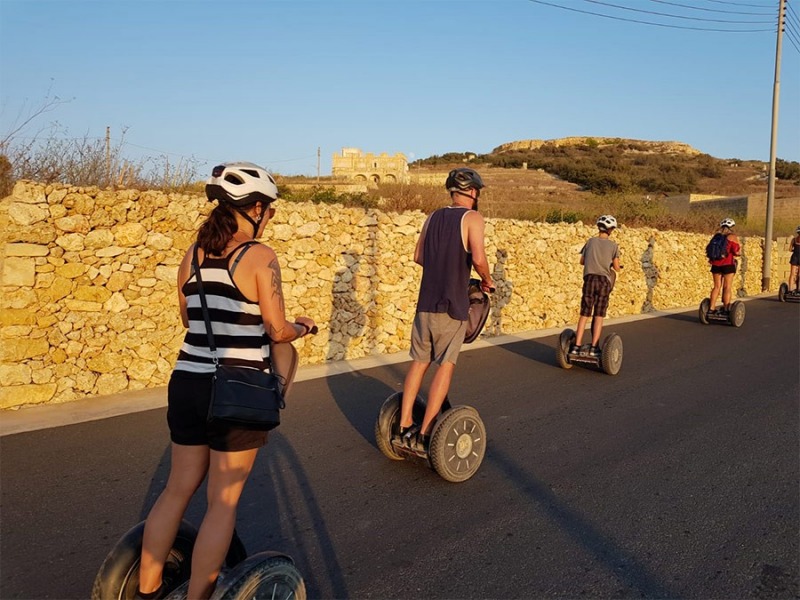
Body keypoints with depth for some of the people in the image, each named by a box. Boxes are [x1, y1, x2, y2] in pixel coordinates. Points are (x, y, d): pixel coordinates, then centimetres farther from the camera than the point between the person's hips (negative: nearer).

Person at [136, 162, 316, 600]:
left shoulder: (193, 254, 7)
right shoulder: (260, 257, -12)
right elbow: (277, 330, -11)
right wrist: (303, 327, 9)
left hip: (187, 381, 7)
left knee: (179, 487, 21)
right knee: (223, 501, 8)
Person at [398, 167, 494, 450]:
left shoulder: (432, 217, 12)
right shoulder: (472, 218, -6)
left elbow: (418, 256, 17)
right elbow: (478, 258, -19)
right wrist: (487, 280, -1)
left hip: (426, 302, 6)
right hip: (452, 305, -6)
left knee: (419, 362, 13)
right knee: (445, 366, 1)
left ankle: (405, 426, 16)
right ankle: (425, 433, 1)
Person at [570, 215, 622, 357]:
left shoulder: (590, 241, 8)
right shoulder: (613, 245, 3)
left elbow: (582, 261, 13)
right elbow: (617, 268, 2)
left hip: (589, 278, 2)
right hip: (604, 280, -2)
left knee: (584, 314, 4)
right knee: (599, 316, 3)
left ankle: (576, 346, 2)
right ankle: (593, 347, 1)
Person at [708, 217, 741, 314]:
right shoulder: (732, 237, -3)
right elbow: (736, 251, -10)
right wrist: (736, 253, 10)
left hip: (716, 264, 5)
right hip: (728, 264, -5)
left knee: (717, 286, 10)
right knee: (727, 287, -1)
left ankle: (711, 308, 7)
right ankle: (726, 309, -2)